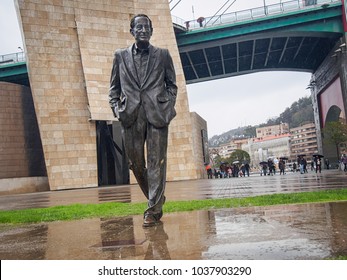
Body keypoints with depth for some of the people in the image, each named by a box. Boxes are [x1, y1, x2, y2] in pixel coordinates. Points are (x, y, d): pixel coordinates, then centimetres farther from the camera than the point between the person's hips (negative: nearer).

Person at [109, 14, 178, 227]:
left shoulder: (163, 55, 11)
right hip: (131, 116, 2)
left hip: (157, 114, -2)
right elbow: (114, 87, 16)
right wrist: (116, 108, 2)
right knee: (136, 162, 7)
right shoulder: (121, 56, 14)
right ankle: (157, 199, 28)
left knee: (156, 162, -4)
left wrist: (168, 107, -1)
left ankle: (153, 210, 4)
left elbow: (172, 85, 13)